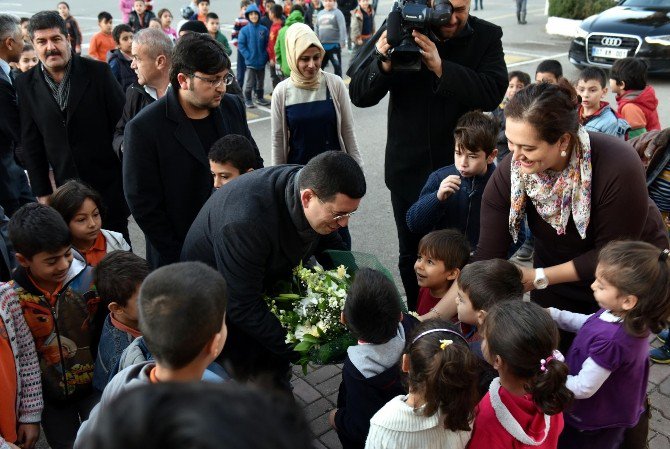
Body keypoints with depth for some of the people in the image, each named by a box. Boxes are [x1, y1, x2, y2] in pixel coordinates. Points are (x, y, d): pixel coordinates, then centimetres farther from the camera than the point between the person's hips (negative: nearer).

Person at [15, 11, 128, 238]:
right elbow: (31, 143, 6)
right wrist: (42, 192, 5)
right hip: (66, 187, 2)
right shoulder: (26, 84, 1)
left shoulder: (98, 72, -7)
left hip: (108, 182, -2)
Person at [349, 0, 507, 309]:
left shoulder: (486, 37, -6)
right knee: (411, 254, 16)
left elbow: (493, 92, -20)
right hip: (409, 168, 1)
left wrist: (439, 66, -30)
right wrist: (385, 64, -30)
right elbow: (359, 95, -10)